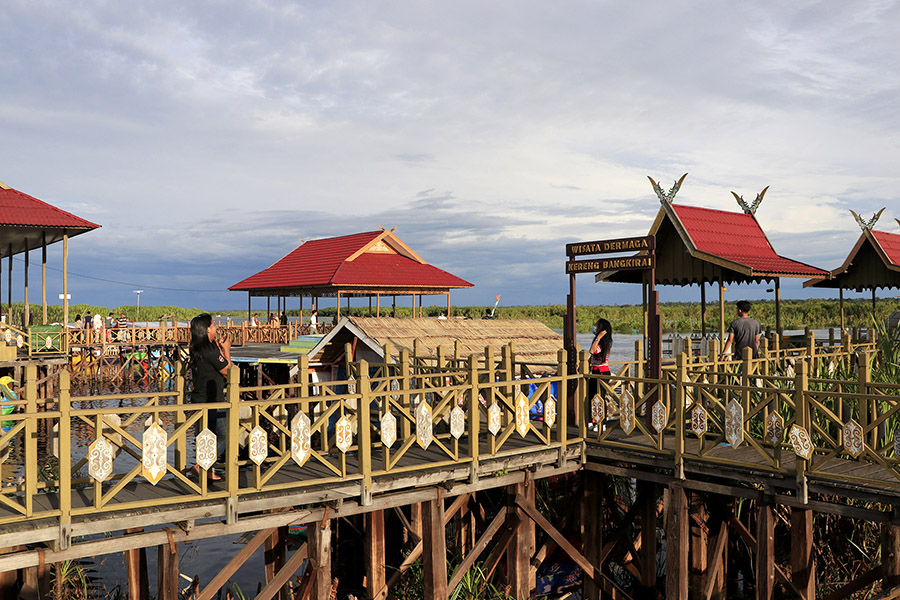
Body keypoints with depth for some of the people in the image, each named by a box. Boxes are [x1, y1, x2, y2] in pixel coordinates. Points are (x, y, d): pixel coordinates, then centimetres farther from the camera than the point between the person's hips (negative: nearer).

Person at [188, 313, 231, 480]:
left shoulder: (196, 349, 9)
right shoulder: (210, 350, -20)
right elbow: (227, 370, -10)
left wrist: (219, 348, 14)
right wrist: (226, 350, 0)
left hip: (199, 399, 10)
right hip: (211, 401, -10)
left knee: (212, 437, 17)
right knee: (224, 437, -2)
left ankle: (210, 472, 21)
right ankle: (201, 466, -4)